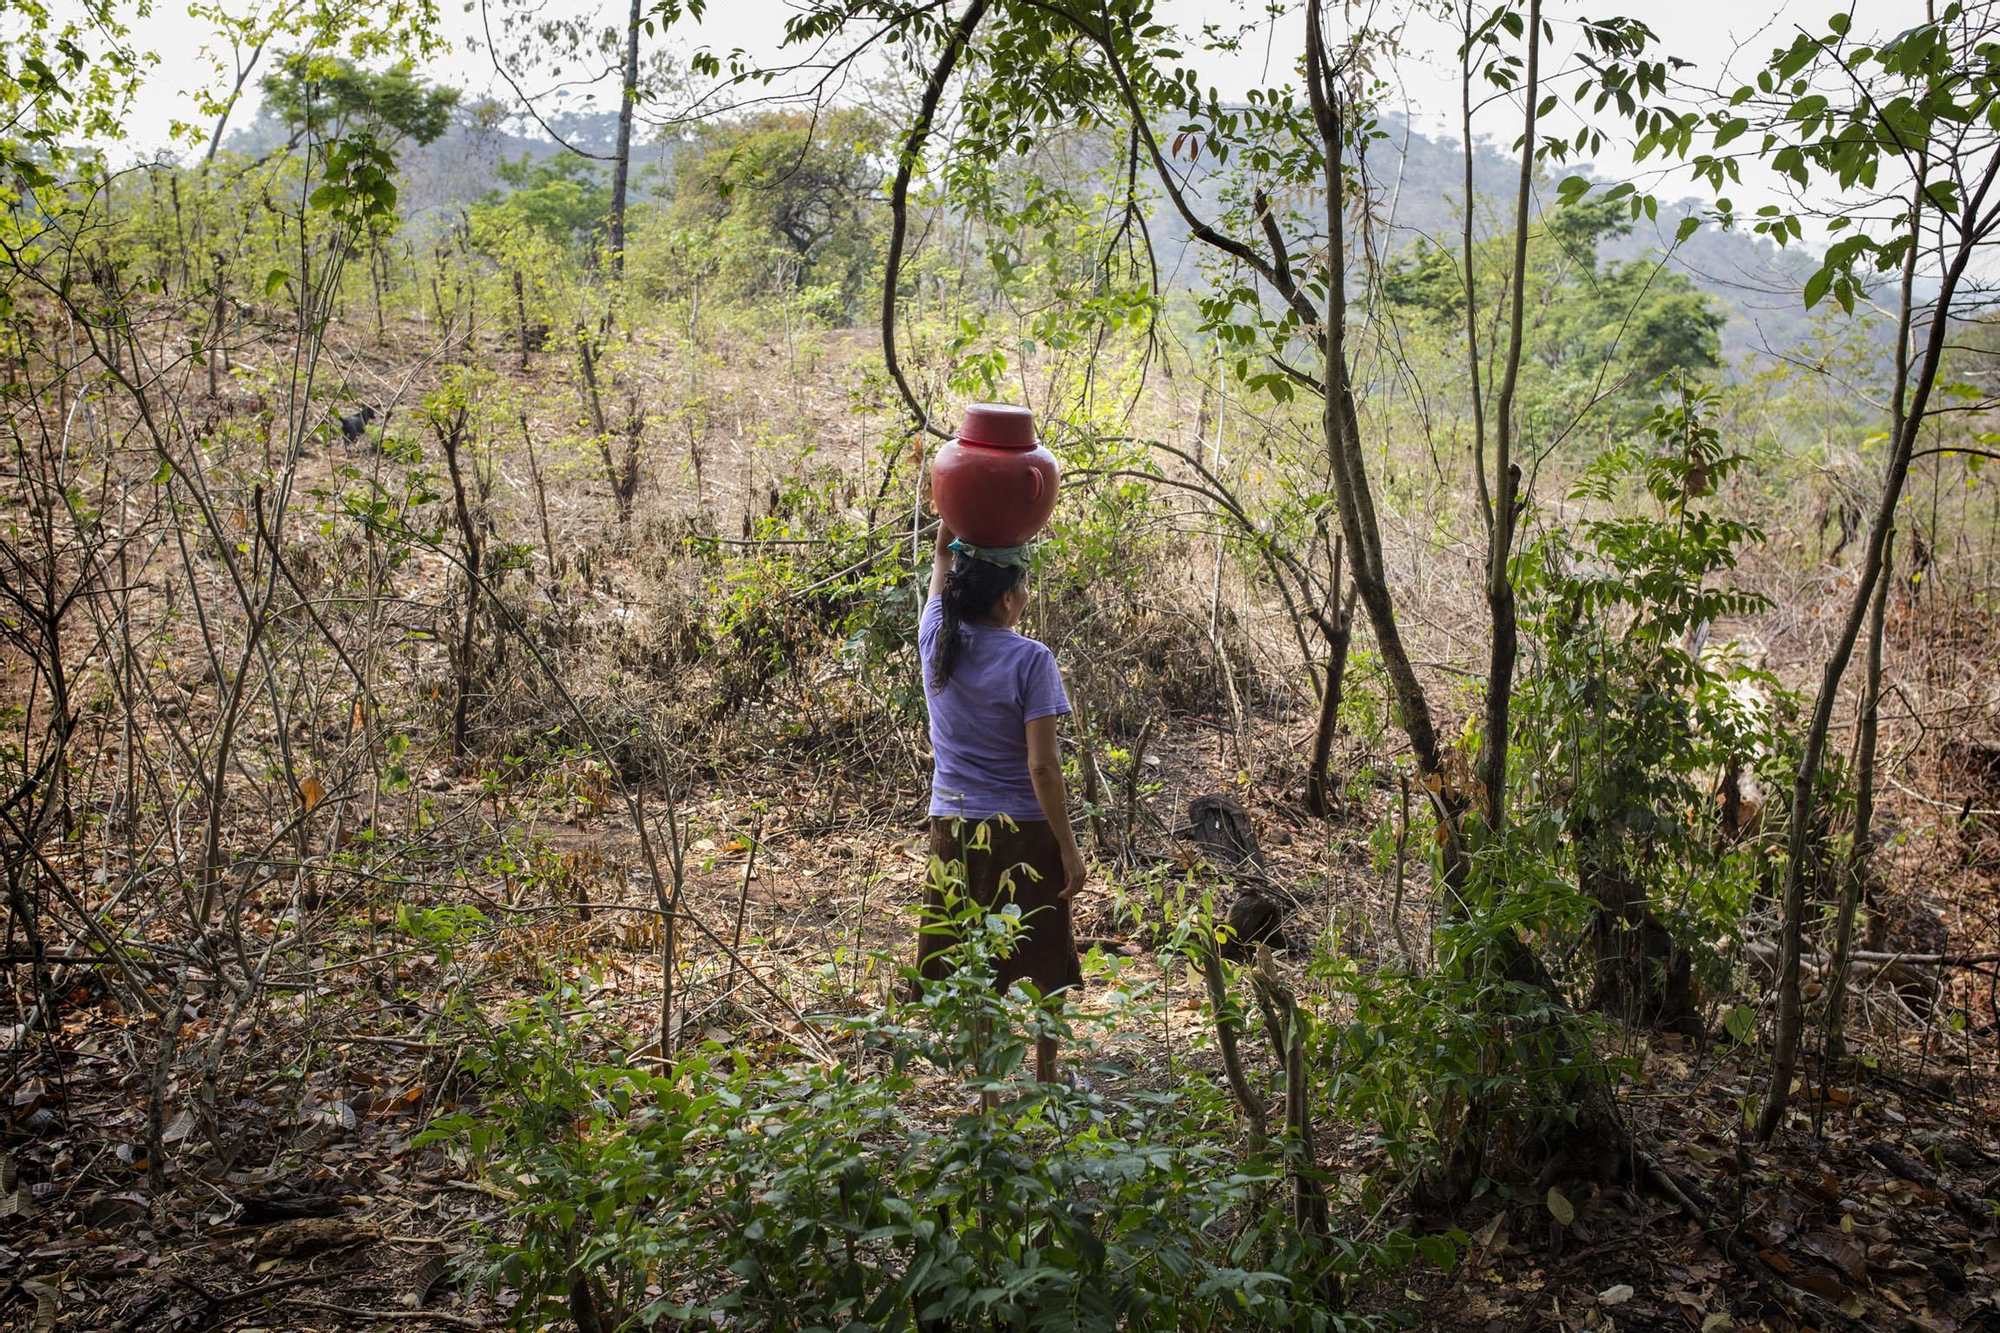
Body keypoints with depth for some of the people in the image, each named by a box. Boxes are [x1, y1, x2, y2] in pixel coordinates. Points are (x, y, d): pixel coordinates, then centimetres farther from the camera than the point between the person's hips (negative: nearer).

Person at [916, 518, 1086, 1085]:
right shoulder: (1030, 660, -15)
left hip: (954, 828, 4)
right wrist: (1068, 846, -11)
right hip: (1023, 831, -4)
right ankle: (1046, 1077, 27)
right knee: (1043, 961, 14)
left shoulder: (937, 639, -2)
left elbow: (944, 555, 16)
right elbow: (1042, 766, -17)